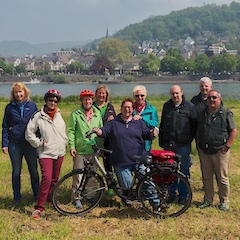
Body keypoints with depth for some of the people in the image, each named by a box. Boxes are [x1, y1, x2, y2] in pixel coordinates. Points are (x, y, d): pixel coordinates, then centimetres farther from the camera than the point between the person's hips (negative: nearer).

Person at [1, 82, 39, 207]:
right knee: (16, 172, 4)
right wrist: (4, 144, 0)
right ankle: (17, 198, 17)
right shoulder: (10, 107, 5)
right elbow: (5, 127, 8)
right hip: (15, 144, 0)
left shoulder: (32, 106, 4)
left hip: (30, 143, 0)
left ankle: (37, 196, 19)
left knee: (33, 171, 3)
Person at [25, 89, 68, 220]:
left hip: (59, 152, 6)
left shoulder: (58, 115, 8)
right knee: (47, 178, -17)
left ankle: (50, 199, 33)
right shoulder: (38, 116, -7)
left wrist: (65, 141, 14)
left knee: (55, 178, 13)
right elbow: (29, 133, -3)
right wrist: (39, 143, -7)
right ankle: (39, 208, -11)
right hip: (46, 153, -5)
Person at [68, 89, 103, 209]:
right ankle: (76, 198, 10)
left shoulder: (97, 114, 10)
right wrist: (71, 146, -8)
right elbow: (71, 131, 0)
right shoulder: (75, 114, 0)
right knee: (78, 175, -1)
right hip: (80, 150, -3)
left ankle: (90, 195, 25)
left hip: (93, 150, 3)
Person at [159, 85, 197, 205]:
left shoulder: (189, 106, -1)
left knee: (184, 170, 3)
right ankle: (172, 193, 21)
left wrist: (190, 139, -1)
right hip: (168, 144, 4)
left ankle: (183, 195, 15)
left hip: (183, 145, -4)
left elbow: (194, 125, 3)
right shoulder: (167, 106, 12)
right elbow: (162, 124, 18)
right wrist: (161, 141, 15)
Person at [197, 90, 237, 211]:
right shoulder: (202, 113, 11)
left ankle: (224, 201, 16)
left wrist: (227, 146, -9)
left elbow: (233, 130, -4)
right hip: (204, 151, 4)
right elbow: (198, 130, 20)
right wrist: (199, 144, 9)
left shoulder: (226, 113, -4)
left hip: (220, 151, -4)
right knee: (206, 177, 12)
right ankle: (208, 200, 25)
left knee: (222, 178, 3)